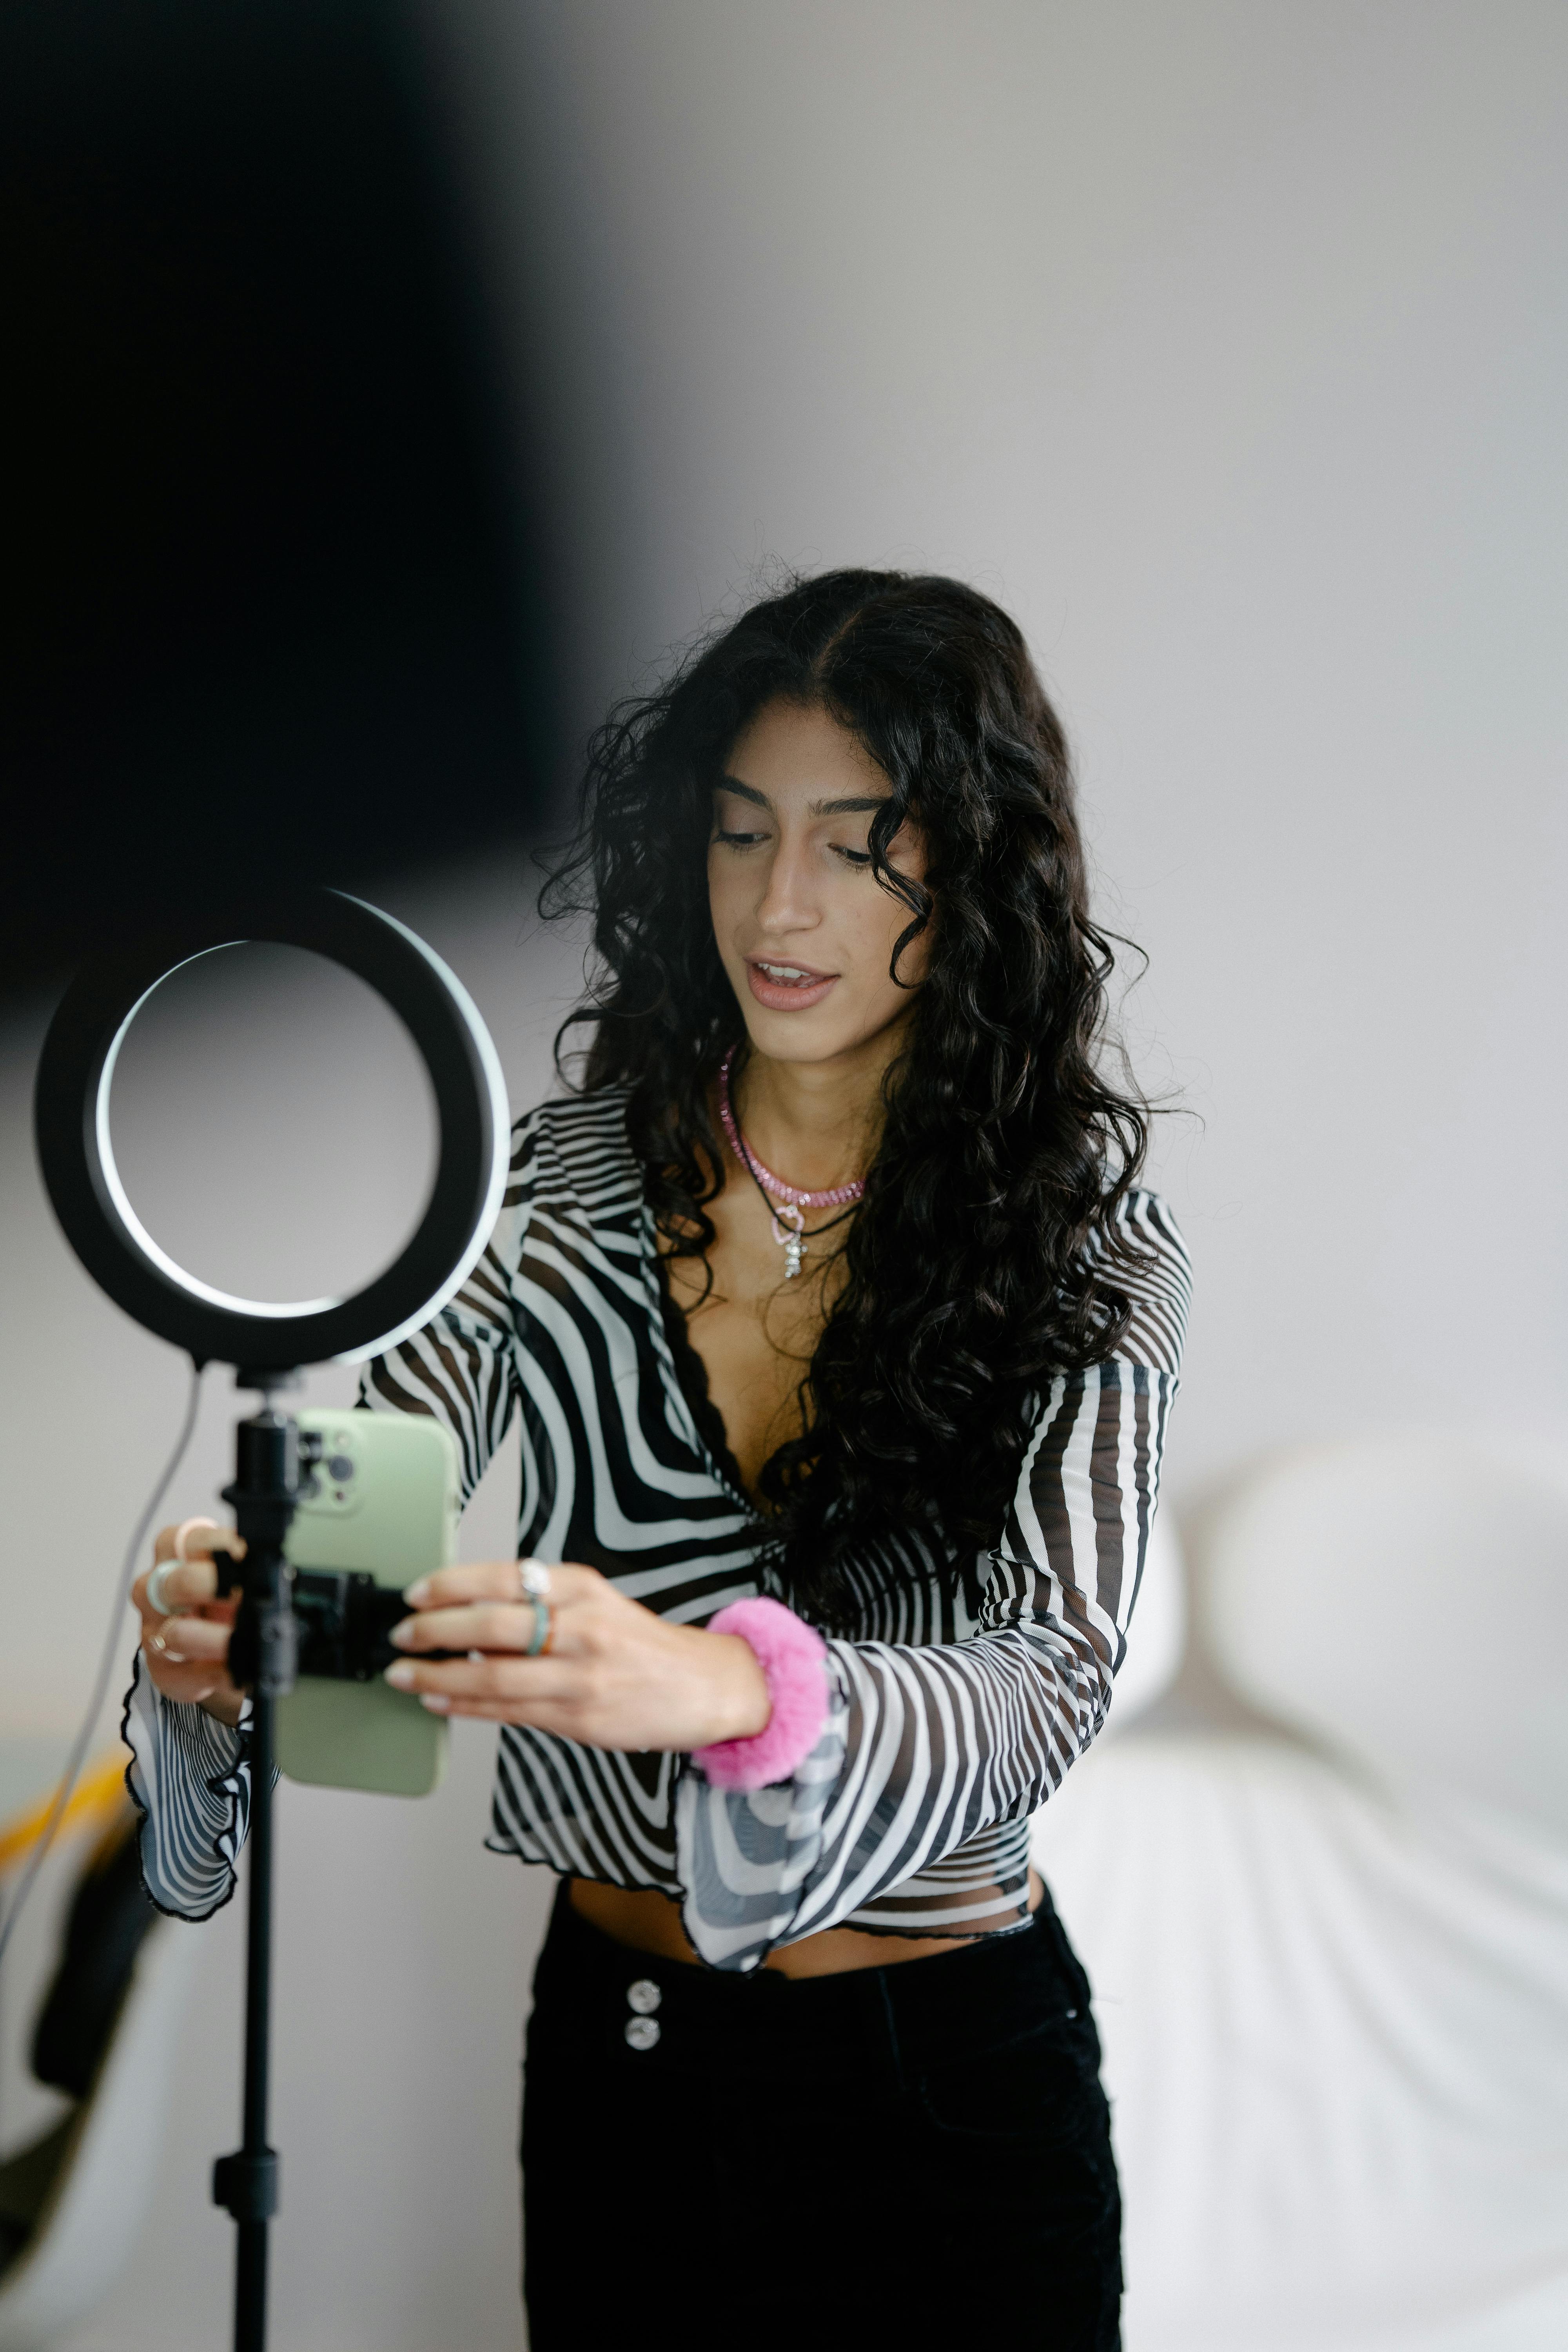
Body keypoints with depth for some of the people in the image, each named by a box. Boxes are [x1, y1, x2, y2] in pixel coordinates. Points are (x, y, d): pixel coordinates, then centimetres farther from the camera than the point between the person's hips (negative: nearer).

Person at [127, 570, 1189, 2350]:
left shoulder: (1081, 1238, -11)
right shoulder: (562, 1173, -3)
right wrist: (223, 1630, -35)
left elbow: (1051, 1673, -23)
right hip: (612, 2049, 2)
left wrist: (725, 1688, -43)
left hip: (950, 2077, -2)